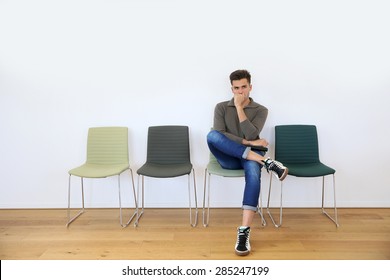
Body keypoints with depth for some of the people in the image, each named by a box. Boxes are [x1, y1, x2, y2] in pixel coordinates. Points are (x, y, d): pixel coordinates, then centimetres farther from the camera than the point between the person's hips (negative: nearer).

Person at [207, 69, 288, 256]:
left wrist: (239, 107, -11)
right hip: (229, 158, 1)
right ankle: (266, 161, -31)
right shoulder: (221, 107, 7)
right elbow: (218, 135, -10)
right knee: (211, 135, -32)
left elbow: (252, 135, -11)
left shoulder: (260, 110, 7)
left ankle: (244, 232, -38)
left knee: (253, 172, -38)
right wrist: (247, 142, -16)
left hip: (250, 156, -1)